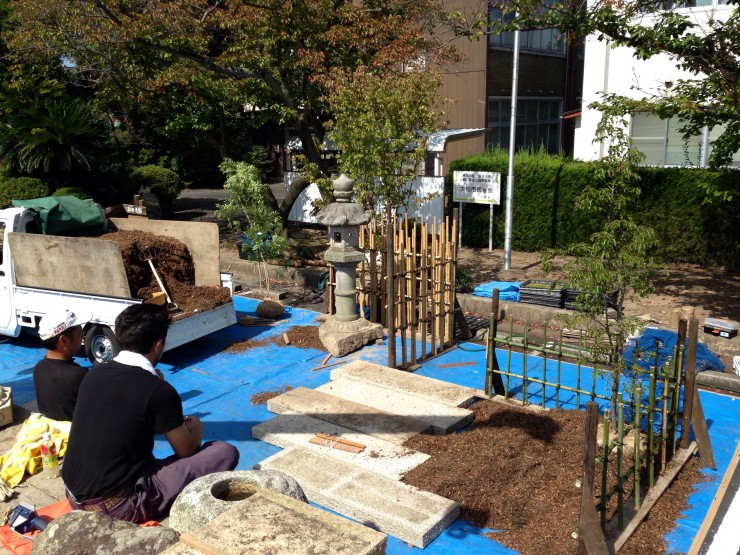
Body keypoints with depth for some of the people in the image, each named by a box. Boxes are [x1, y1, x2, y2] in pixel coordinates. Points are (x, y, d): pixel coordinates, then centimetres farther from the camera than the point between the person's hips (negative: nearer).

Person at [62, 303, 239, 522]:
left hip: (74, 496, 8)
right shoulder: (159, 391, -16)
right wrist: (195, 429, 20)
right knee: (225, 452, -6)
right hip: (116, 507, -8)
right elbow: (186, 451, -1)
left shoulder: (94, 374, 3)